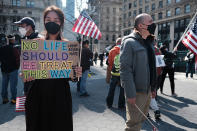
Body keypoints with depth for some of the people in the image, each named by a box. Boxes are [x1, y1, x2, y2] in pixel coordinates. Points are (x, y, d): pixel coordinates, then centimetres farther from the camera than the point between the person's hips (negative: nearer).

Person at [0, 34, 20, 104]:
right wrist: (17, 66, -1)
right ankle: (13, 99, 6)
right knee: (13, 85, 2)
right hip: (13, 69, -5)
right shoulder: (14, 49, -16)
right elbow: (17, 59, -15)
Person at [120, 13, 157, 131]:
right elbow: (125, 70, -19)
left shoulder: (148, 43, 13)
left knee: (141, 119, 21)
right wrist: (130, 94, -22)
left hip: (148, 90, 8)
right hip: (137, 91, -8)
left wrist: (153, 87, 15)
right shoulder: (129, 42, -13)